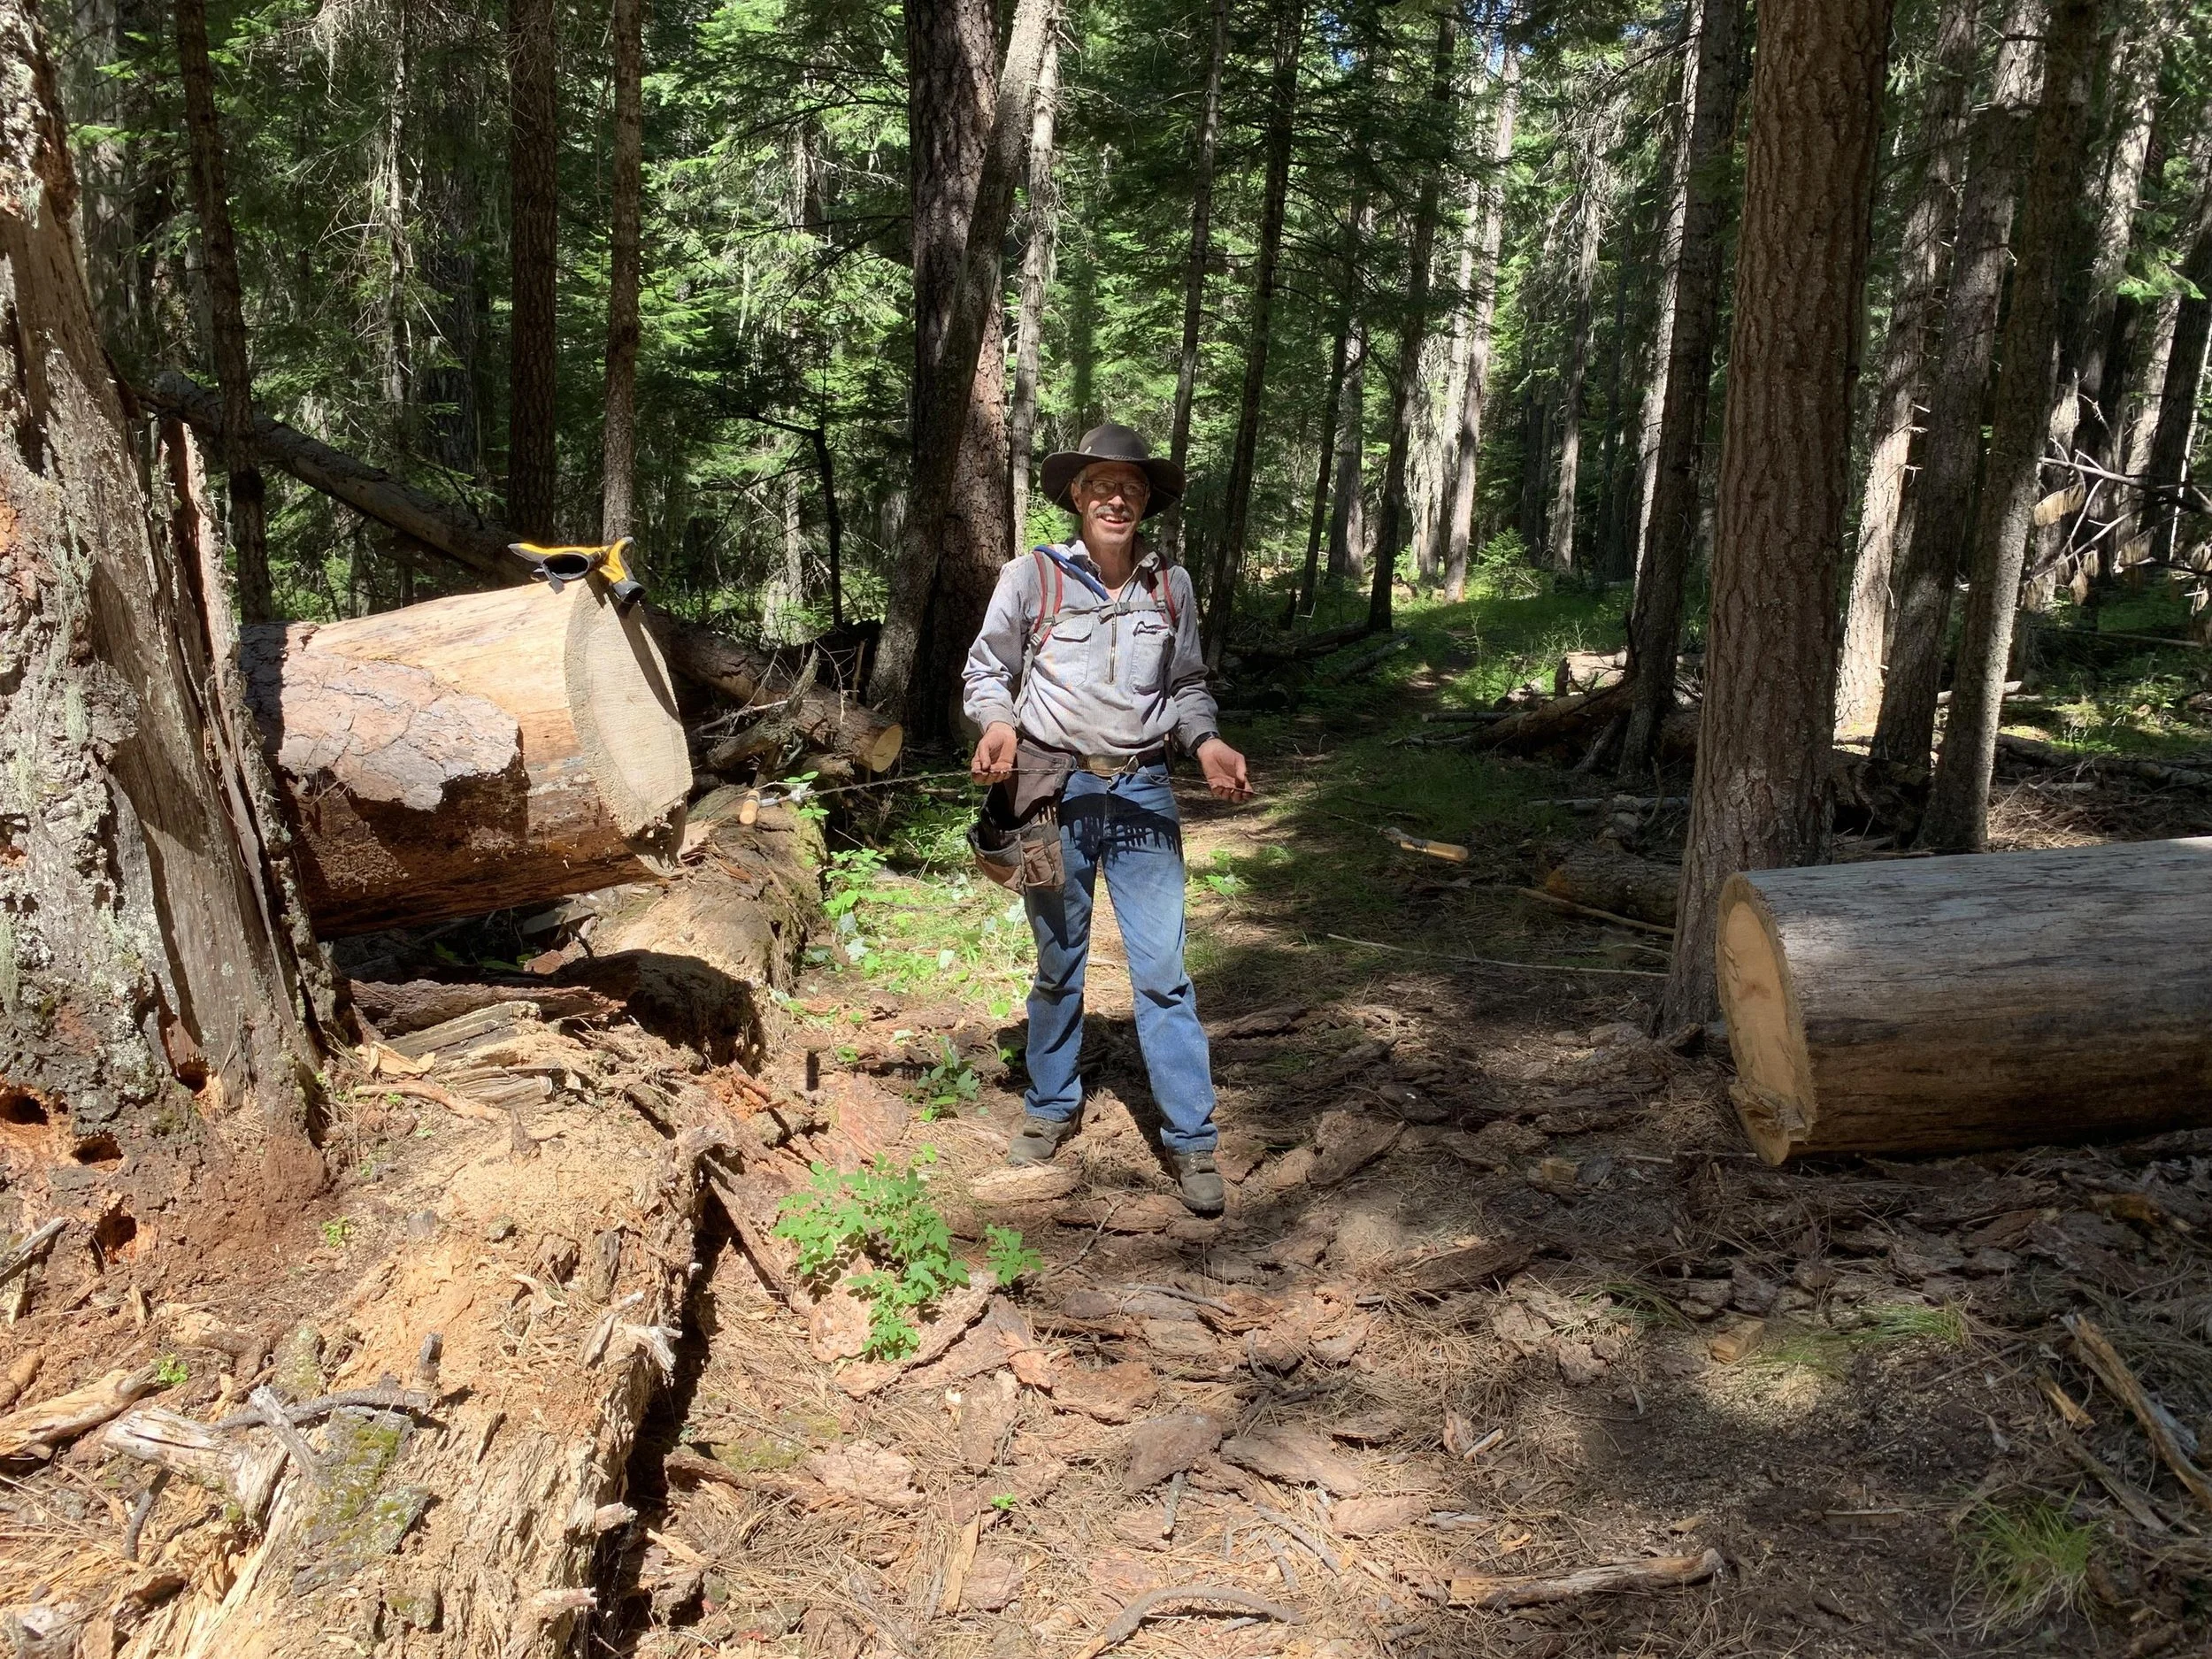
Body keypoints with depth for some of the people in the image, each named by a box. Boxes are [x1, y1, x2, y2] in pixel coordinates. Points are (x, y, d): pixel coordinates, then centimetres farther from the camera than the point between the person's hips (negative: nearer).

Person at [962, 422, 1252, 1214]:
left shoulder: (1171, 585, 4)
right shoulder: (1031, 576, -5)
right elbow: (986, 670, 4)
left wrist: (1206, 741, -4)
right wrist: (998, 724, -16)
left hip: (1142, 795, 1)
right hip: (1056, 793, -1)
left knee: (1163, 970, -2)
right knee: (1059, 963, 13)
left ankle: (1192, 1139, 6)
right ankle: (1051, 1106, 32)